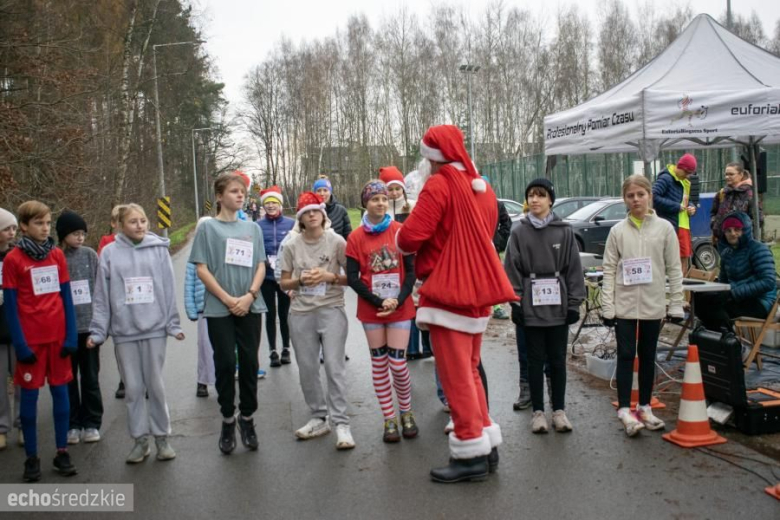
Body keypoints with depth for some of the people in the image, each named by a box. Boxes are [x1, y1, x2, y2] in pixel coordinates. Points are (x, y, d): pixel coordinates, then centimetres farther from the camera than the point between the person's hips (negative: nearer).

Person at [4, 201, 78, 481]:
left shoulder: (57, 255, 4)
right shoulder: (13, 259, -5)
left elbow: (67, 297, 6)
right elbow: (10, 305, -5)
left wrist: (71, 335, -1)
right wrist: (20, 343, -11)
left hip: (58, 336, 3)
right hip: (31, 338, -3)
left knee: (60, 391, 8)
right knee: (30, 394, 5)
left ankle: (62, 452, 18)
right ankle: (32, 457, 16)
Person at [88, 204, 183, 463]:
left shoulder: (159, 249, -1)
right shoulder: (110, 252, 0)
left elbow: (169, 289, 1)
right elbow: (102, 295, 2)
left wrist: (174, 324, -1)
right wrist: (97, 330, 0)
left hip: (154, 328, -1)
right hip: (123, 331, 1)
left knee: (156, 386, 7)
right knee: (133, 388, 9)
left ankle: (162, 436, 20)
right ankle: (140, 439, 21)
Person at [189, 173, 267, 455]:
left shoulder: (252, 228, 11)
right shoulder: (208, 227, 2)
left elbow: (260, 266, 8)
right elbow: (201, 269, -3)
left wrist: (250, 295, -9)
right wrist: (228, 299, -11)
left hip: (250, 307, 3)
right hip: (219, 309, -2)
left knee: (249, 363, 4)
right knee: (225, 364, 0)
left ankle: (247, 418, 19)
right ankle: (227, 421, 15)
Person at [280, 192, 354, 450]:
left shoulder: (336, 241, -2)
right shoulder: (292, 245, 4)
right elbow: (284, 283, 9)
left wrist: (330, 277, -16)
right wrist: (301, 280, -11)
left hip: (331, 310, -3)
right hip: (301, 313, 3)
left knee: (334, 366, -9)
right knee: (307, 368, 9)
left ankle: (341, 423, -3)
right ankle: (319, 418, 24)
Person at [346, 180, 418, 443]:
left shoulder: (400, 231, -2)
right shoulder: (356, 237, -2)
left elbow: (411, 270, 0)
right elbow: (352, 277, -4)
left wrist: (398, 299, -14)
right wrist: (378, 301, -12)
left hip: (400, 307, -1)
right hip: (371, 310, 1)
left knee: (398, 363, -3)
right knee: (379, 363, 8)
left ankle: (406, 413, 20)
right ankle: (389, 419, 20)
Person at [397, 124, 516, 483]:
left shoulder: (439, 186, -12)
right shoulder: (483, 190, 14)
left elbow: (411, 237, -18)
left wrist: (401, 242, 3)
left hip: (448, 293, -9)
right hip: (476, 293, 9)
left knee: (455, 377, -1)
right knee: (470, 373, 18)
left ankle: (471, 456, 5)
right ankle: (486, 446, 22)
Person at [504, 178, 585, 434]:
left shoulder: (564, 231, 2)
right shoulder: (519, 232, 1)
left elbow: (573, 268, 2)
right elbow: (512, 269, 0)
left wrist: (574, 302, -2)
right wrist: (516, 302, -6)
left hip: (558, 305, 0)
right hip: (531, 306, 0)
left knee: (557, 360, 8)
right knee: (536, 360, 7)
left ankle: (559, 410, 19)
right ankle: (538, 411, 16)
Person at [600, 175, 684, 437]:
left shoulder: (664, 228, 1)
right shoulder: (617, 231, 1)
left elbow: (674, 269, 1)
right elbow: (609, 270, -1)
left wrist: (676, 304, -2)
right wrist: (607, 306, -7)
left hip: (653, 304, 1)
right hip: (624, 304, -1)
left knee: (647, 356, 11)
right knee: (626, 355, -2)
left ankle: (644, 407, 22)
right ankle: (625, 410, 0)